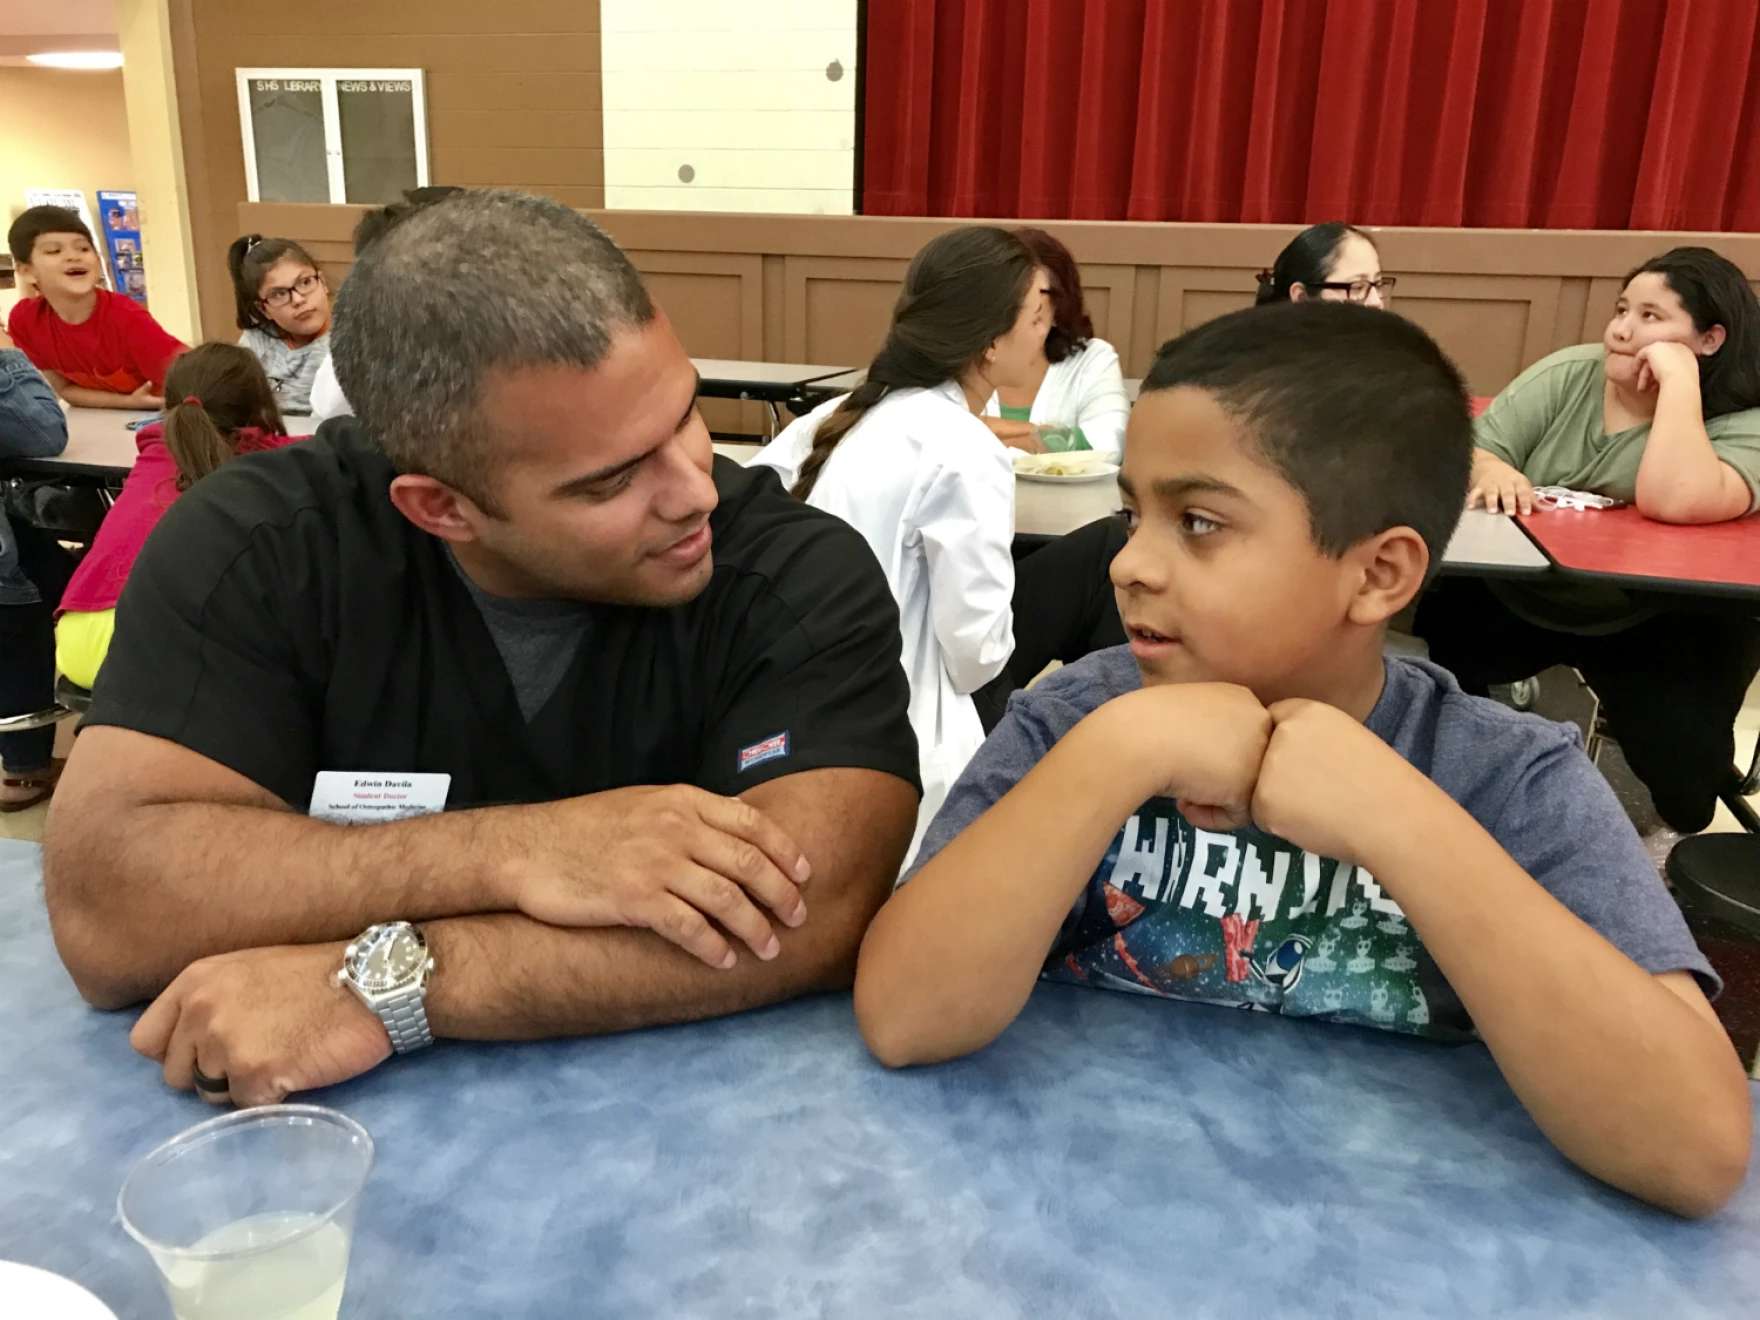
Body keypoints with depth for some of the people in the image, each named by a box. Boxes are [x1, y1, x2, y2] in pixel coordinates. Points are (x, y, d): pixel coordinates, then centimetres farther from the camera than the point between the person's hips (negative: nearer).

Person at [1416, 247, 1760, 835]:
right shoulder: (1567, 374, -2)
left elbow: (1674, 503, -35)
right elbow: (1471, 451, -6)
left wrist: (1678, 379, -28)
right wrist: (1491, 470, -30)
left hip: (1658, 624, -4)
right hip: (1519, 599, 4)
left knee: (1681, 747, -23)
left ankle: (1682, 828, 14)